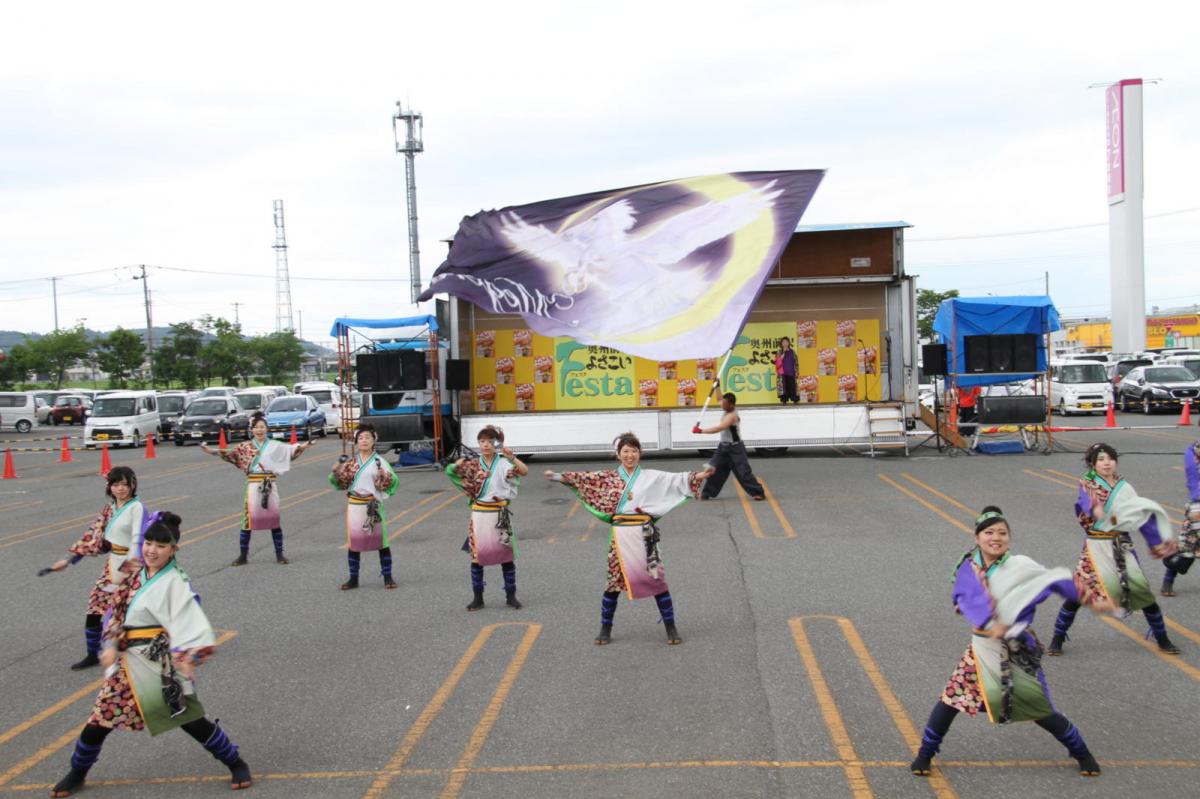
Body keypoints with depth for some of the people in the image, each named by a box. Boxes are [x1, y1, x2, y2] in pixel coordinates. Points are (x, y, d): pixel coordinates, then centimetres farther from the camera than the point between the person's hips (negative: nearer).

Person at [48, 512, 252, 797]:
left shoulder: (175, 583, -14)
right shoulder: (137, 577, 9)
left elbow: (193, 625, -23)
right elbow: (116, 613, 16)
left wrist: (188, 658, -37)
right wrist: (111, 645, 3)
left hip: (160, 664, -6)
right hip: (127, 661, 6)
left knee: (190, 718, -4)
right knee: (99, 719, 10)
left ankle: (236, 764, 12)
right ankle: (77, 773, 32)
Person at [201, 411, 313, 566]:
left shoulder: (274, 446, 4)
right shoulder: (245, 446, 6)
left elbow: (290, 450, -4)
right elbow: (229, 454, 4)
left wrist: (303, 446, -20)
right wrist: (212, 451, -6)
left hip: (270, 486, 0)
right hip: (253, 486, 0)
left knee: (274, 519, 4)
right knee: (248, 519, 0)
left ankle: (279, 554, 12)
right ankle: (243, 555, 9)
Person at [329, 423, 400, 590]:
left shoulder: (379, 461, -3)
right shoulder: (351, 462, 7)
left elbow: (393, 482, -10)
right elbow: (342, 483, 11)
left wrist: (385, 476, -30)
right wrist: (336, 472, -7)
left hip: (373, 506, -3)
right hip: (354, 506, 3)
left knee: (380, 540, -1)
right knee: (353, 541, 6)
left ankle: (387, 577, 6)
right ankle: (353, 579, 15)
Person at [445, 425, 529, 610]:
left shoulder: (504, 463, -4)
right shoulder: (474, 464, 4)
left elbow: (524, 472, -19)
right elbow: (450, 471, 8)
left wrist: (511, 457, -32)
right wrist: (458, 464, -12)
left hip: (500, 514, -2)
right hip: (479, 513, 2)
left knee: (506, 554, 4)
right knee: (476, 555, 3)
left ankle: (511, 596, 15)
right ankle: (478, 597, 12)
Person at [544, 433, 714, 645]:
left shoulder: (651, 477, 5)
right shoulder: (609, 477, 6)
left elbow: (675, 480, -4)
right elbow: (584, 478, 2)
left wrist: (699, 476, -16)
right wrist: (558, 476, -7)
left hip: (644, 534, 0)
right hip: (620, 534, 1)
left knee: (657, 579, 1)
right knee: (614, 580, 7)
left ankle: (671, 628, 10)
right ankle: (605, 629, 20)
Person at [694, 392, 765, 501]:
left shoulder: (732, 416, -26)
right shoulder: (728, 409, 0)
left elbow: (719, 429, -34)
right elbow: (719, 398, 18)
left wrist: (700, 431, -34)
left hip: (735, 448, -9)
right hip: (724, 447, 9)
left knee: (743, 471, -8)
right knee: (715, 469, 10)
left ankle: (759, 493, 0)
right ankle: (707, 493, 20)